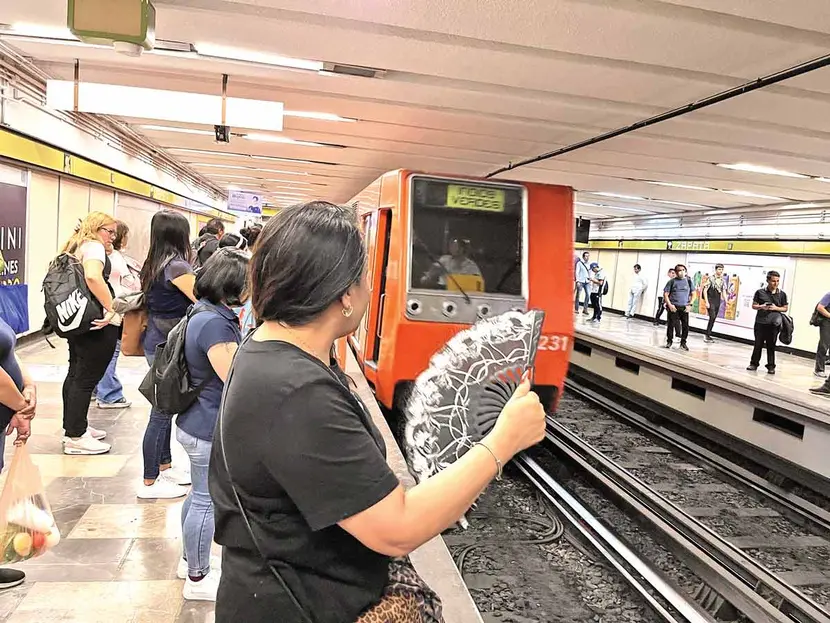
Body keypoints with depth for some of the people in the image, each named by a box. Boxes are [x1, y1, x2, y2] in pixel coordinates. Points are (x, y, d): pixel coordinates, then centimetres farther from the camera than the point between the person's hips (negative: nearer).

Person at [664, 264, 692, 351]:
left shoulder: (688, 281, 6)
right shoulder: (672, 281, -1)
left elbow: (693, 294, 12)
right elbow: (665, 294, 0)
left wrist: (690, 305, 1)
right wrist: (670, 305, -10)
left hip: (684, 307, 2)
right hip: (673, 307, -2)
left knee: (685, 325, -2)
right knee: (671, 324, -1)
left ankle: (683, 342, 11)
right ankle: (669, 341, 13)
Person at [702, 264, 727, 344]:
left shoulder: (723, 280, 8)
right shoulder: (711, 279, -8)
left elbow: (723, 292, 11)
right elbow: (705, 290, -8)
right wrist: (706, 302, -14)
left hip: (717, 302, 6)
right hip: (710, 302, -6)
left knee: (713, 319, 7)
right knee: (712, 317, -15)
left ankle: (708, 335, 15)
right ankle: (707, 336, -9)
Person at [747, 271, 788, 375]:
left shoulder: (782, 294, 4)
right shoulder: (760, 292, 2)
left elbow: (785, 308, 9)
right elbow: (754, 305, 8)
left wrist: (776, 308, -9)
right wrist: (761, 307, -12)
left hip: (773, 323, 0)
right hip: (760, 322, 0)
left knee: (771, 346, 4)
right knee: (758, 344, 6)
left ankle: (771, 366, 11)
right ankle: (754, 363, 15)